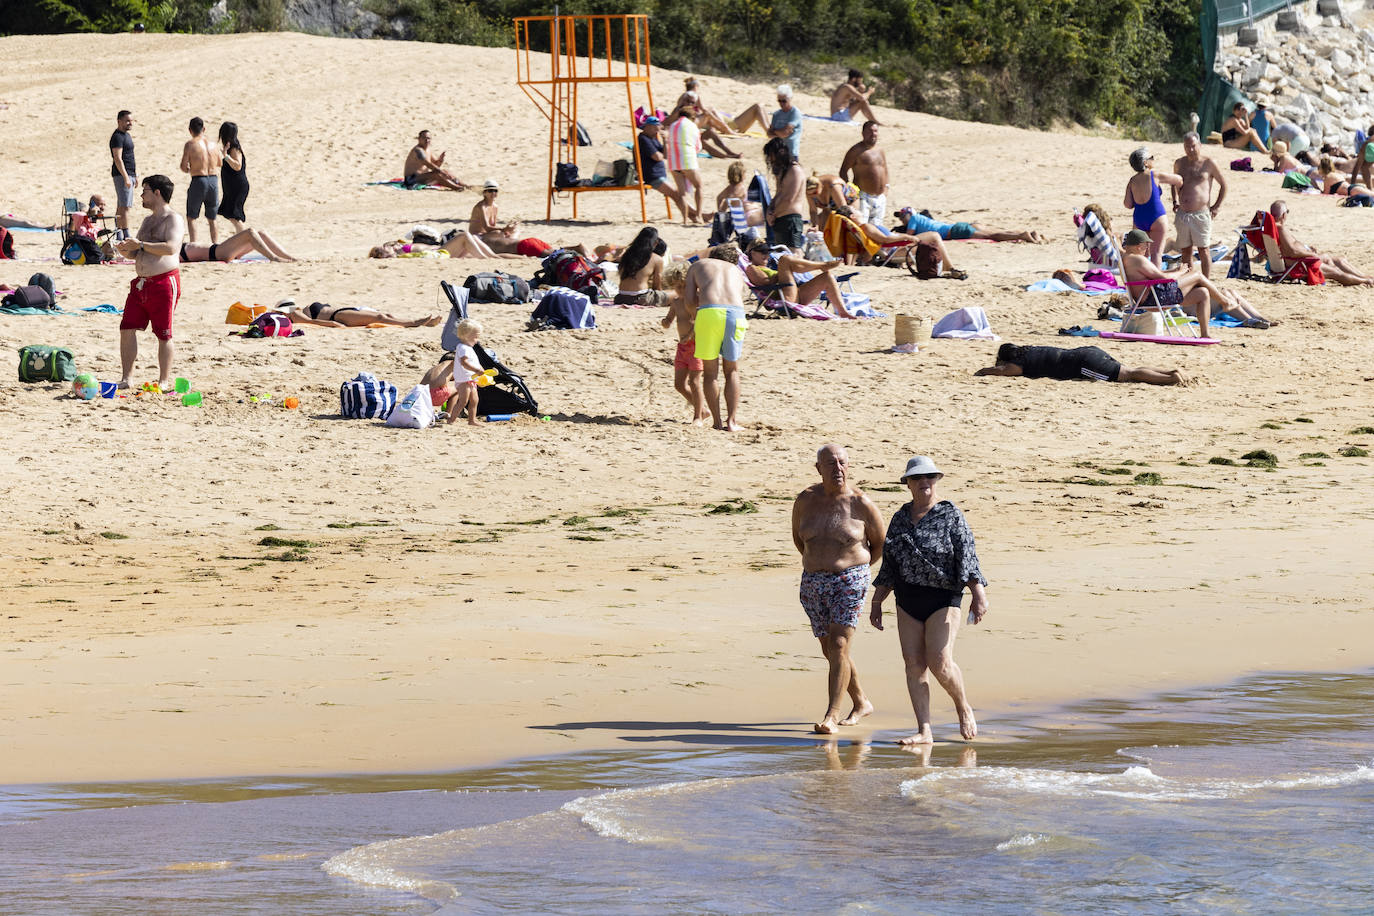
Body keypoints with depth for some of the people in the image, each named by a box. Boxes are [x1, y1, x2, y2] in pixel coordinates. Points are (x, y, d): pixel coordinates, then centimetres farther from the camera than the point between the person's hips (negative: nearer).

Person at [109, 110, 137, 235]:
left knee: (120, 207, 12)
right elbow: (118, 159, -21)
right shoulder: (117, 137, -14)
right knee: (124, 206, -13)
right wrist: (126, 177, -25)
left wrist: (135, 176, 24)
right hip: (122, 174, -10)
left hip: (129, 174, 10)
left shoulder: (126, 135, 18)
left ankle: (118, 234, 15)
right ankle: (126, 235, -16)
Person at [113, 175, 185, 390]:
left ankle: (164, 381, 5)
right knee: (127, 328, 1)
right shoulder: (148, 220, 21)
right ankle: (126, 378, 7)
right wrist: (125, 249, 3)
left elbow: (171, 247, -22)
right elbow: (135, 254, 26)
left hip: (164, 282, -8)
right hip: (141, 282, 8)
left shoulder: (173, 219, -6)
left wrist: (140, 245, -18)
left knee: (163, 335, -2)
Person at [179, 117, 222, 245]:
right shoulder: (212, 144, 7)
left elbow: (183, 167, -7)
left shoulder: (190, 144, -6)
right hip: (213, 180, 4)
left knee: (191, 217, 9)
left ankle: (193, 244, -2)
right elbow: (219, 164, 16)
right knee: (212, 219, 15)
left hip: (198, 181, -4)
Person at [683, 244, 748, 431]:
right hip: (736, 314, 2)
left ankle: (717, 421, 8)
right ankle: (731, 420, 9)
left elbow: (689, 302, 15)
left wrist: (696, 318, 34)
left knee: (710, 372, 11)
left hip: (709, 312, -2)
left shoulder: (697, 266, 25)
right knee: (732, 371, 17)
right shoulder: (736, 271, 32)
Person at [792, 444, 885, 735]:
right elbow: (798, 536, 20)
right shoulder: (805, 500, 1)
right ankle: (861, 704, 30)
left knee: (838, 647, -14)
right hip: (813, 583, 5)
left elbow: (880, 544, 6)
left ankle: (831, 716, -15)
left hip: (849, 581, -5)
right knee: (830, 651, 12)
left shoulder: (861, 504, -8)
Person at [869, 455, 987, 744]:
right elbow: (889, 566, 17)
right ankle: (924, 731, 0)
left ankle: (963, 708, 13)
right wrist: (876, 603, 15)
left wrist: (978, 594, -20)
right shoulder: (901, 518, 12)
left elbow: (967, 555, -11)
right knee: (914, 664, -1)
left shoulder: (950, 514, -4)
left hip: (943, 598, -5)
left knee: (940, 663, -14)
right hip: (908, 601, 5)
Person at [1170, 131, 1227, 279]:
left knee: (1203, 250, -4)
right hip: (1182, 215, 4)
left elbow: (1223, 184, 7)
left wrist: (1217, 206, 2)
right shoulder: (1179, 164, 12)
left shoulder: (1208, 164, 0)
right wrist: (1175, 202, 15)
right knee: (1186, 251, 7)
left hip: (1201, 214, -4)